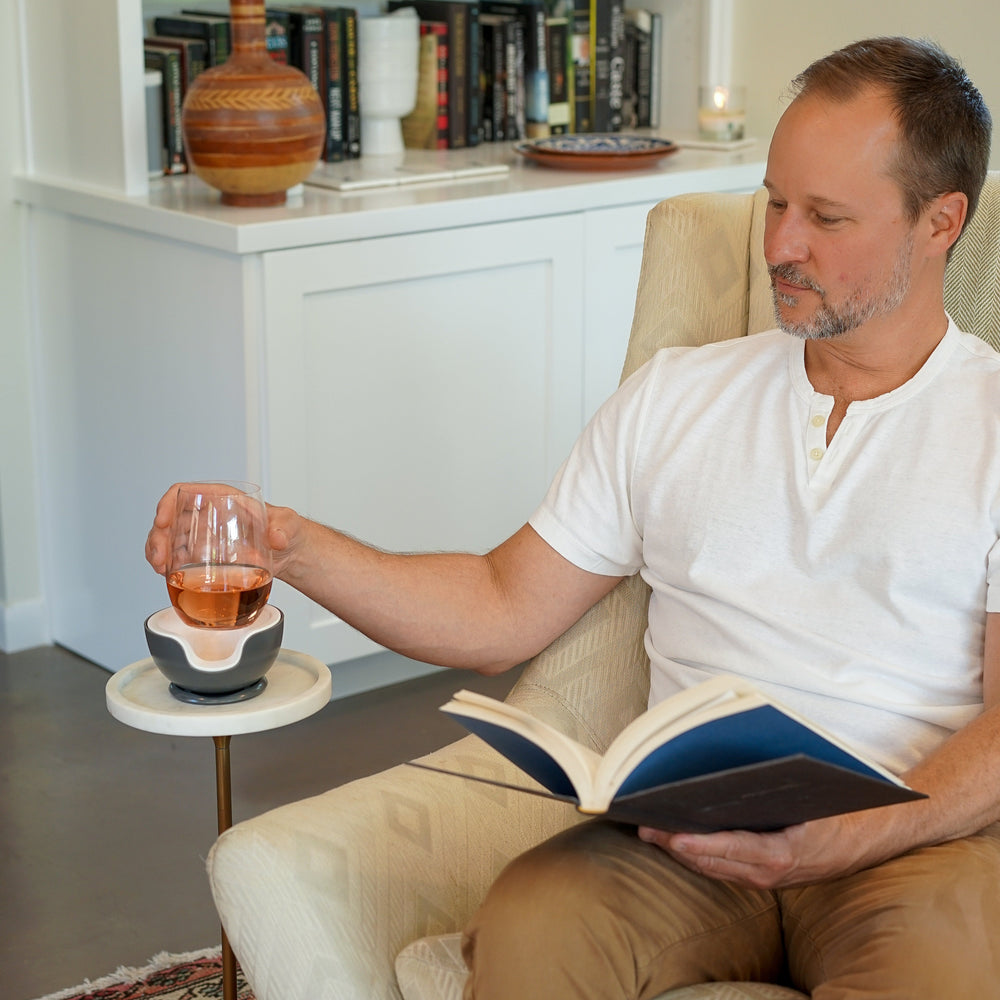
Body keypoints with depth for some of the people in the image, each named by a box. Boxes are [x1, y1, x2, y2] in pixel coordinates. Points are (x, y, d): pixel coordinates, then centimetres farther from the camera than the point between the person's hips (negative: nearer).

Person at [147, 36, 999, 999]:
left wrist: (839, 840, -20)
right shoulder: (674, 396, 17)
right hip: (692, 829, 3)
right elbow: (504, 608, 16)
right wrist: (294, 547, 3)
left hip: (919, 837, -2)